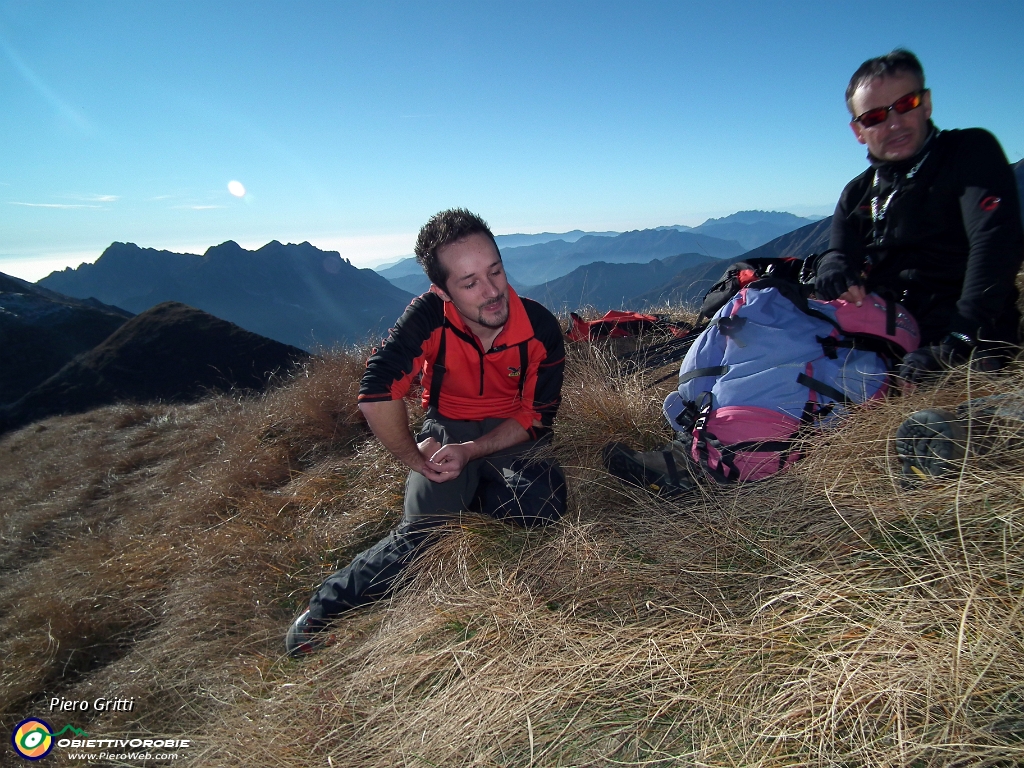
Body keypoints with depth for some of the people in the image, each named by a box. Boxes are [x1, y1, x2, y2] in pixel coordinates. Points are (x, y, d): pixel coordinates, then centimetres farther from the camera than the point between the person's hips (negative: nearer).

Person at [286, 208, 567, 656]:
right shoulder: (429, 315, -25)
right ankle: (323, 607, -1)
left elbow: (537, 418, -13)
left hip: (512, 434, 2)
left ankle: (463, 493, 4)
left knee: (541, 506, -25)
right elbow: (376, 394, -28)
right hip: (447, 428, -1)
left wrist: (471, 452, -23)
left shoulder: (540, 328, -20)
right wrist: (415, 459, -17)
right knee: (425, 528, -21)